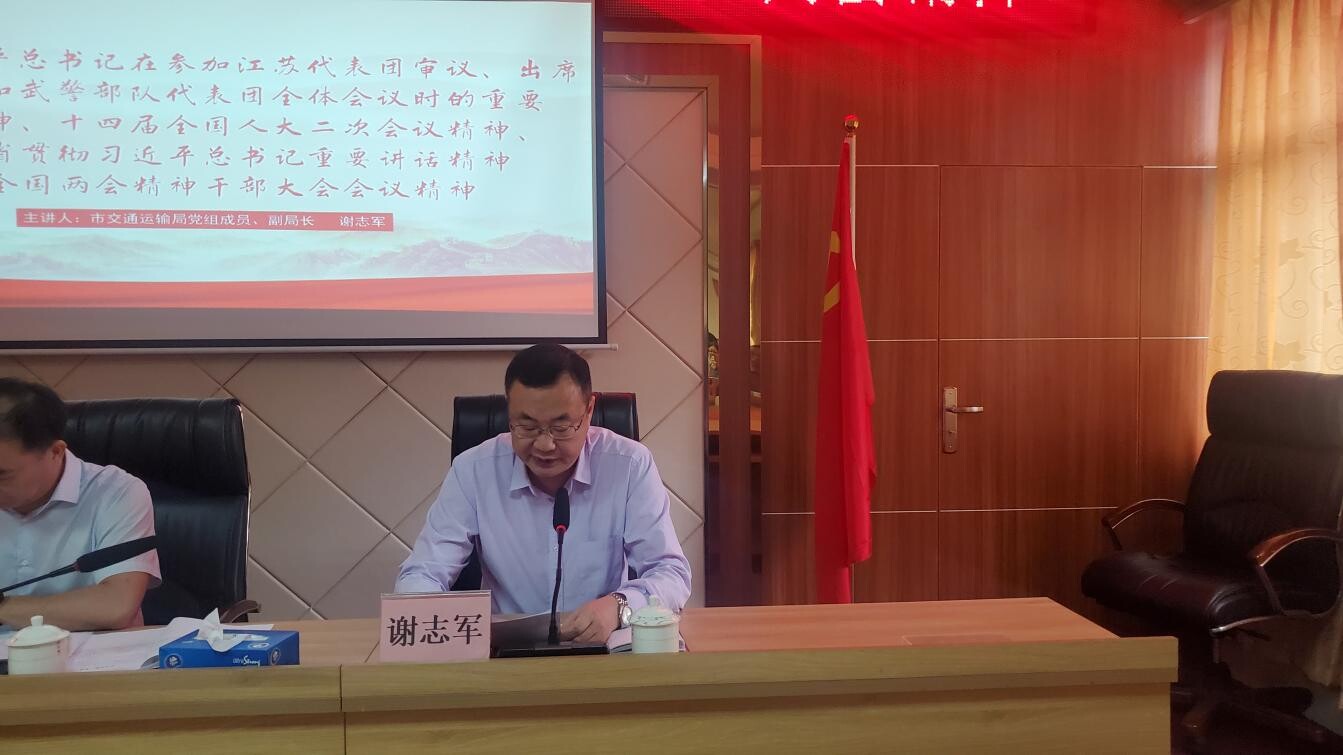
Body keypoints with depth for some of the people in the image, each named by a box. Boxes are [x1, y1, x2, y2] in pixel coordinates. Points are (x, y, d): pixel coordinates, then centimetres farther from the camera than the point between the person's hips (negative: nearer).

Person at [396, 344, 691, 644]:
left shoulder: (631, 466, -8)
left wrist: (618, 606, -29)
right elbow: (421, 576, -5)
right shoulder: (472, 471, -5)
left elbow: (672, 574, -8)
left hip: (606, 647, 0)